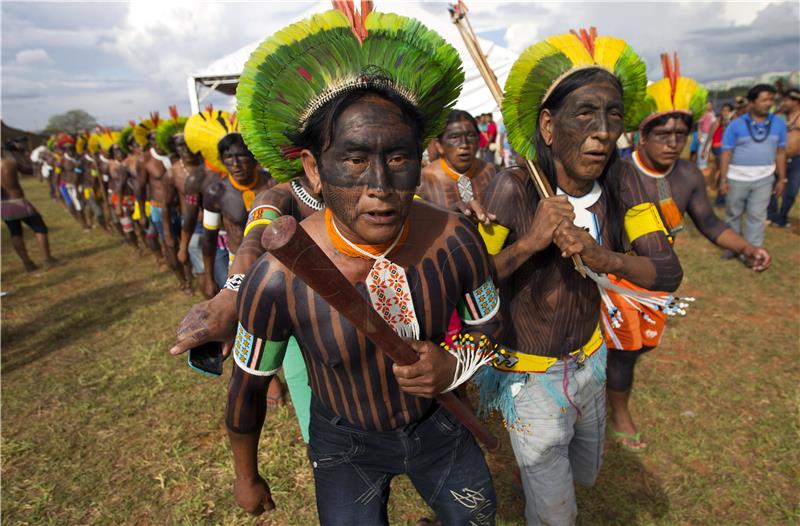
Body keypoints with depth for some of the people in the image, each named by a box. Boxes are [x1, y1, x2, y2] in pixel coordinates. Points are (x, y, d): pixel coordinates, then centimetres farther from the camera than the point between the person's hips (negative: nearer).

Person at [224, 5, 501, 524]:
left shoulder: (454, 237, -23)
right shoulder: (278, 278, -30)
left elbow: (491, 332, -5)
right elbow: (248, 385, -12)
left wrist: (452, 368, -27)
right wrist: (247, 477, 5)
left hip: (438, 425, 3)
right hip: (346, 445, -2)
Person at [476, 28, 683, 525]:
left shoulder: (621, 181, -11)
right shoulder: (514, 189, -26)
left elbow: (669, 272, -12)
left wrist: (603, 256, -30)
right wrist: (529, 243, -35)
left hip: (591, 364, 5)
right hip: (530, 378, -5)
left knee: (586, 473, 32)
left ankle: (536, 464, 63)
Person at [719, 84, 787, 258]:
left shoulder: (779, 124, 2)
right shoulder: (736, 125, -7)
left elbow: (780, 153, 7)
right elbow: (726, 154, -7)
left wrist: (781, 179, 6)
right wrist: (723, 180, -12)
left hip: (764, 179, 2)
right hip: (737, 178, -2)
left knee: (757, 216, 4)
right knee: (733, 214, 11)